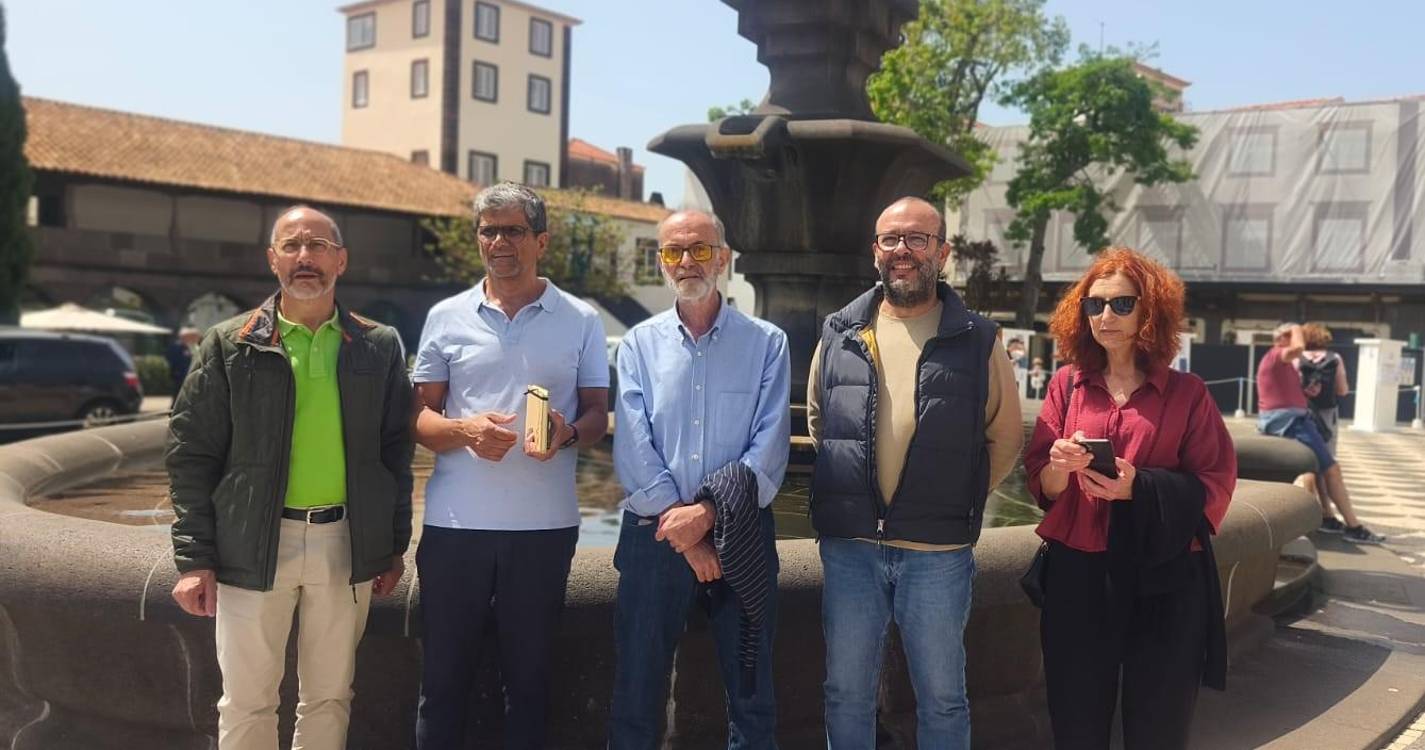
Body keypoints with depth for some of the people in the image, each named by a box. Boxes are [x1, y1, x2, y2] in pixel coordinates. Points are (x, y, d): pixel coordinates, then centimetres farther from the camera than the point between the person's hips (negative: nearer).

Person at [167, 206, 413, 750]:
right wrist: (194, 559, -5)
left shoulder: (379, 347, 5)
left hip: (346, 544, 1)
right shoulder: (230, 344, 1)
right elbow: (191, 453, 0)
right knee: (246, 704, 7)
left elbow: (396, 450, 8)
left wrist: (393, 546, 5)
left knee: (329, 699, 12)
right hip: (254, 545, -1)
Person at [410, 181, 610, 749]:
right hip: (454, 523, 1)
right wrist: (465, 430, -14)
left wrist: (567, 433, -17)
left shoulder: (580, 320, 5)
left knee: (528, 675, 10)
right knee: (443, 676, 8)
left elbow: (597, 415, 7)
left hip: (545, 525, 0)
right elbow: (420, 416, 8)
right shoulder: (446, 317, 7)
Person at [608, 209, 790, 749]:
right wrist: (684, 532, -12)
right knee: (637, 695, 8)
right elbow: (633, 449, -5)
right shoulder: (639, 344, 4)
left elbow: (770, 447, -7)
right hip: (654, 535, 1)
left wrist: (707, 511, -17)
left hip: (741, 536, 0)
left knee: (752, 701, 9)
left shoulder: (766, 343, 2)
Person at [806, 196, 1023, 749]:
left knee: (942, 698, 13)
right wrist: (847, 488, 10)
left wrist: (959, 500, 2)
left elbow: (1004, 438, 6)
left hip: (938, 554, -1)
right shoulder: (839, 333, 4)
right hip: (849, 547, 2)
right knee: (847, 694, 14)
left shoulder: (977, 340, -2)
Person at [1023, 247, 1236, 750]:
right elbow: (1038, 484, 4)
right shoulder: (1067, 383, 5)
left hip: (1164, 580, -1)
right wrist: (1060, 469, -19)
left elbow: (1215, 486, -3)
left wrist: (1140, 488, -19)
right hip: (1077, 576, 2)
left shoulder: (1187, 393, 0)